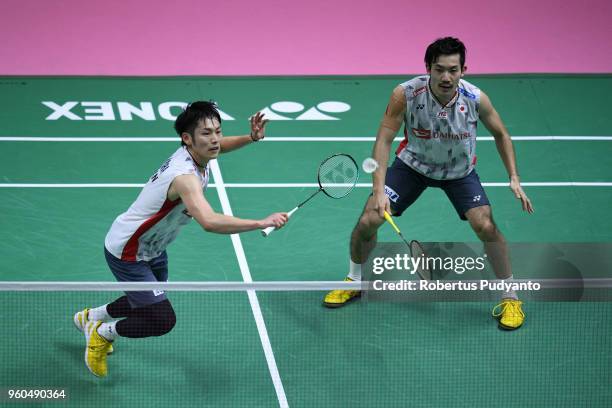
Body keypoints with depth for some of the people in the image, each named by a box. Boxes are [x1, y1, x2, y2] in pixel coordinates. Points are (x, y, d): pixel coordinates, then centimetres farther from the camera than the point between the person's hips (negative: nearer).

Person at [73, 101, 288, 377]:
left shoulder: (192, 152, -9)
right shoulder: (185, 176, -38)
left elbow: (217, 148, 18)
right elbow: (209, 222, -55)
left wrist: (251, 137, -1)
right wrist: (263, 223, -52)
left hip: (152, 248, 10)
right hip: (127, 253, -10)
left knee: (150, 303, 28)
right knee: (162, 321, -12)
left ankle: (91, 316, 51)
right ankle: (102, 333, 13)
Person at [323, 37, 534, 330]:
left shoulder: (476, 99, -26)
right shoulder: (405, 95, -30)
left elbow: (500, 134, -6)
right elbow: (384, 141, -25)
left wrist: (514, 178, -13)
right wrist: (379, 189, -35)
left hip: (459, 170, 0)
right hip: (413, 163, 0)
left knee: (486, 226, -19)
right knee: (368, 220, -11)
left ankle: (509, 298, 3)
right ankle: (354, 282, 19)